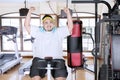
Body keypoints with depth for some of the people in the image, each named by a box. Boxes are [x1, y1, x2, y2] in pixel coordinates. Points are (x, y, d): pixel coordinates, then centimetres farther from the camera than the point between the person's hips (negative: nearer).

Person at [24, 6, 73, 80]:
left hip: (56, 59, 0)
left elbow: (70, 27, 10)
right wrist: (29, 12, 2)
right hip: (40, 59, 0)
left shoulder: (59, 31, 18)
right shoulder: (38, 31, 18)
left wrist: (68, 13, 1)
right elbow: (27, 25, 13)